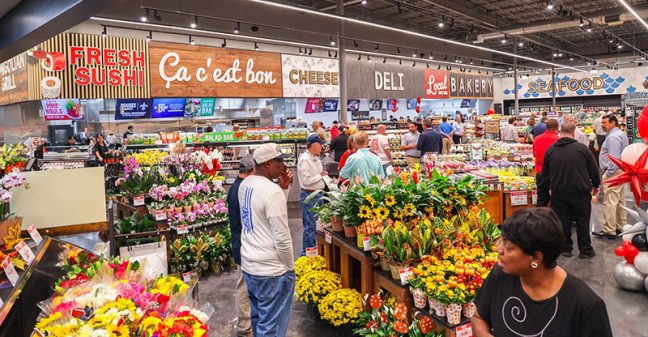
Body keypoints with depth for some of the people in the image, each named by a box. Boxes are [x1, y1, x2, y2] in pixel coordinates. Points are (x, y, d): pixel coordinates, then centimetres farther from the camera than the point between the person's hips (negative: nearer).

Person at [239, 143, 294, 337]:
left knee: (258, 317, 24)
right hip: (271, 271, -9)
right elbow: (282, 237, -20)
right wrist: (290, 268, -8)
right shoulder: (273, 191, -21)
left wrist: (283, 188, 4)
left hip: (248, 265, 9)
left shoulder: (245, 185, 6)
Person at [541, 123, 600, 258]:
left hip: (558, 193, 2)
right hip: (580, 192, -2)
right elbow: (594, 169, -2)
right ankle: (585, 250, 19)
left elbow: (545, 174, 6)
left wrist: (548, 188, 21)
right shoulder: (582, 148, -11)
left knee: (563, 221, 11)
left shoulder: (550, 150, -3)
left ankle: (566, 248, 19)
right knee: (582, 221, 10)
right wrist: (595, 185, 15)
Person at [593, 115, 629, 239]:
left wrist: (608, 174, -18)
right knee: (620, 201, 17)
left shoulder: (612, 137, -17)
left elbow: (614, 158, -23)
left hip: (614, 173, -11)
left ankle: (609, 230, -2)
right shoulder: (622, 134, 16)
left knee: (609, 202, -6)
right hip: (622, 171, 11)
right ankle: (622, 227, 26)